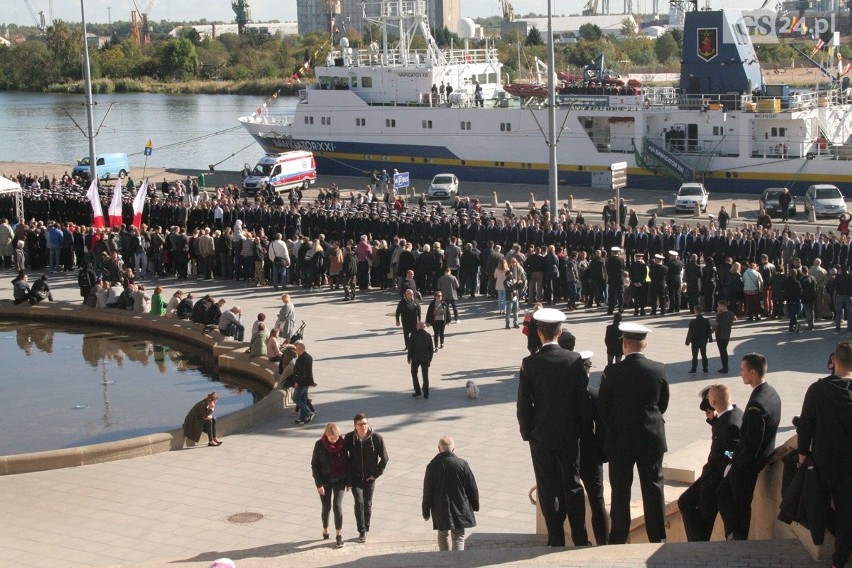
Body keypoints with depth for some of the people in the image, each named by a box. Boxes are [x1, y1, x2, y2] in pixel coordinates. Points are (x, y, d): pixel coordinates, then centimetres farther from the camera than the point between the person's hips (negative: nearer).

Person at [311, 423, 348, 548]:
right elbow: (314, 465, -8)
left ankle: (338, 535, -2)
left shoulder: (342, 443, -6)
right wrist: (319, 484, -11)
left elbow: (346, 462, 3)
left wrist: (348, 481, 4)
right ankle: (325, 531, 32)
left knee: (337, 506, -10)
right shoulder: (320, 445, -12)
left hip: (339, 480, 0)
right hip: (325, 481, 0)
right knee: (326, 507, 9)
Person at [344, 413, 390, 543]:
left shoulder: (377, 438, -14)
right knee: (359, 502, -11)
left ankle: (365, 530, 25)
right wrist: (347, 476, -2)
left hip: (370, 477, 1)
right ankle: (362, 532, -2)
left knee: (368, 504, 9)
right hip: (355, 477, 0)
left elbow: (384, 458, -4)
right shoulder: (349, 438, -11)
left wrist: (376, 474, -5)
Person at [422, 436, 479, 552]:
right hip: (460, 507, -1)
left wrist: (426, 512, 7)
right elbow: (472, 488, -1)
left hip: (440, 509, 1)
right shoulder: (462, 464, -10)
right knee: (458, 536, 7)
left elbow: (427, 491, -4)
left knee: (443, 535, 20)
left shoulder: (432, 466, -10)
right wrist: (475, 506, 13)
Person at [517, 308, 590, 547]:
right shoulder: (575, 360, -7)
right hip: (569, 434, 2)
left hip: (541, 435, -2)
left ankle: (556, 540, 9)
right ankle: (580, 539, 13)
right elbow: (584, 399, -3)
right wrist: (581, 427, 9)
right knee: (573, 486, 11)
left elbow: (523, 403, -8)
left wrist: (526, 431, 4)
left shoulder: (530, 363, -12)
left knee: (548, 489, 6)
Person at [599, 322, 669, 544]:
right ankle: (658, 537, 15)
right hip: (651, 439, 1)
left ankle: (618, 538, 14)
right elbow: (663, 405, 5)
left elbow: (602, 408, -4)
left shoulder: (612, 372, -13)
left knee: (620, 492, 8)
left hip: (619, 440, -1)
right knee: (653, 488, 10)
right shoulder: (659, 370, -7)